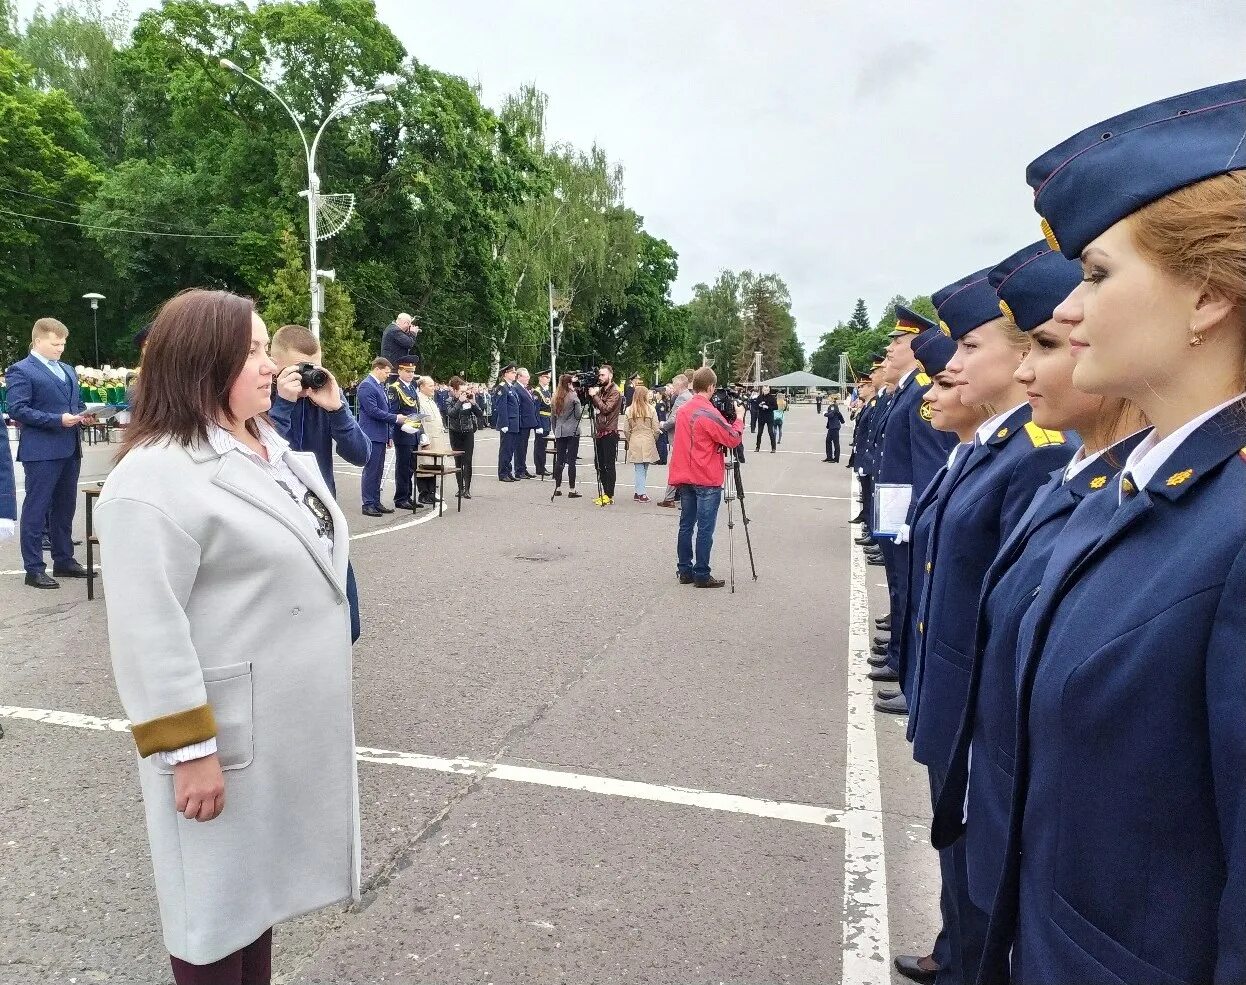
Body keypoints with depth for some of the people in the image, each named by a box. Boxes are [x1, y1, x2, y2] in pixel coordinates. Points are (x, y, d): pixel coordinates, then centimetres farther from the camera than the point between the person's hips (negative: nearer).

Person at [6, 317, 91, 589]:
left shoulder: (68, 370, 19)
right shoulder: (21, 371, -5)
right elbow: (17, 409, -14)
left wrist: (82, 415, 3)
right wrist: (57, 420, -20)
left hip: (70, 449, 8)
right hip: (41, 451, -7)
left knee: (65, 508, 14)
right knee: (36, 510, -2)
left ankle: (64, 561, 23)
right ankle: (34, 569, 3)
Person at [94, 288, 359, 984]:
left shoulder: (272, 450, 9)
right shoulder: (155, 476, -20)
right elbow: (148, 634, -23)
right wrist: (188, 749, -22)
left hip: (294, 721, 8)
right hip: (227, 734, -8)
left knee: (261, 882, 23)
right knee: (219, 903, 12)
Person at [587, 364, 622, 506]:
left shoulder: (615, 392, -8)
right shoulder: (602, 390, 16)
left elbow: (606, 408, -18)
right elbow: (596, 406, 13)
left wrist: (595, 395, -13)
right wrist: (591, 395, 0)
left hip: (609, 433, -9)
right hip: (600, 432, 9)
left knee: (608, 466, -6)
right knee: (600, 465, 11)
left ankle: (609, 496, -3)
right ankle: (605, 494, 18)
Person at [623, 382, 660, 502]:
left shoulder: (629, 410, -1)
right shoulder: (651, 409, -6)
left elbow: (626, 430, 2)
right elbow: (656, 429, -3)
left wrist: (630, 441, 17)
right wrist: (654, 440, 15)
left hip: (635, 443, 1)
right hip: (648, 442, -1)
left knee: (639, 469, 6)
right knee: (644, 468, 9)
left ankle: (639, 492, 6)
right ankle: (642, 493, 13)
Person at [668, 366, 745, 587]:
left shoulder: (682, 410, 8)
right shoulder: (709, 413, -16)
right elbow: (733, 439, -14)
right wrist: (739, 418, 2)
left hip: (685, 477, 7)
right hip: (707, 480, -7)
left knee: (686, 525, 11)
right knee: (705, 529, -2)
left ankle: (685, 571, 15)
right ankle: (701, 575, 1)